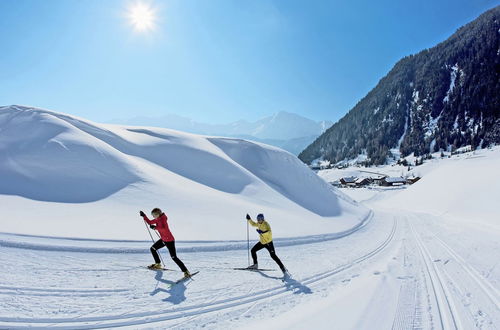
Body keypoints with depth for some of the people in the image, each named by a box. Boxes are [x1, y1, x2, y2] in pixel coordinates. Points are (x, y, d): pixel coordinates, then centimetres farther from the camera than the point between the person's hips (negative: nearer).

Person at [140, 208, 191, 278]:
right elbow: (149, 222, 17)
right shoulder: (158, 219, 4)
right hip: (163, 239, 9)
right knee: (152, 249, 15)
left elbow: (165, 229, -37)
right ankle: (158, 264, 31)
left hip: (169, 240, -9)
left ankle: (186, 271, -6)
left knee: (174, 257, -10)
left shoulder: (163, 219, -22)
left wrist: (155, 227, -33)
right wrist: (144, 216, 7)